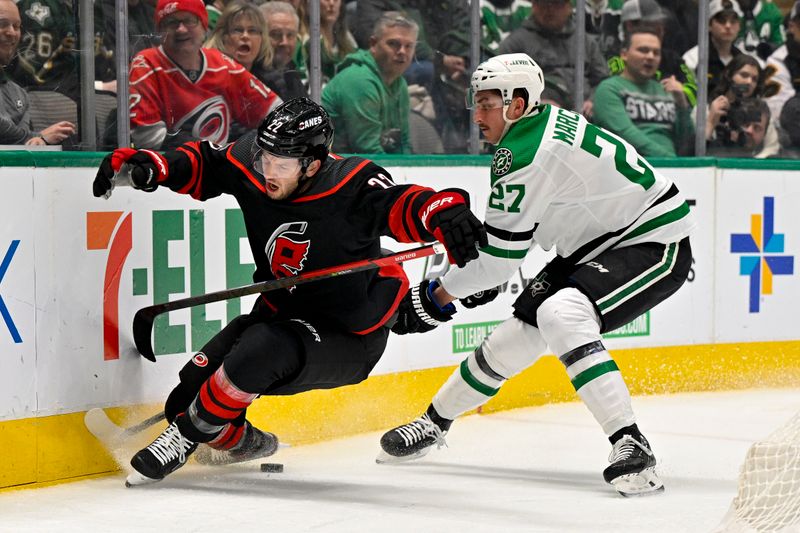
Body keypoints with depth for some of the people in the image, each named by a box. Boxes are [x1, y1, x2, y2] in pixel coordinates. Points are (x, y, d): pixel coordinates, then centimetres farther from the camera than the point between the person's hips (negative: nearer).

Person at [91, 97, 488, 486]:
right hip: (281, 315, 6)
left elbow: (406, 206, -37)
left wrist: (447, 212, -58)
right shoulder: (252, 168, -11)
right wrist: (151, 167, -12)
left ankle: (187, 435, -11)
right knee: (188, 395, -4)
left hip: (348, 338, -6)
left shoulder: (352, 186, -26)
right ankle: (243, 442, 29)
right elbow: (202, 163, 5)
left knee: (261, 350, -34)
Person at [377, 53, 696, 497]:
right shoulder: (541, 124, 5)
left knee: (561, 314, -32)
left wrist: (436, 297, -10)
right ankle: (435, 422, 25)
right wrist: (486, 277, 13)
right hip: (597, 245, 10)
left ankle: (630, 446, -31)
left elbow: (500, 252, -21)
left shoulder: (526, 152, -25)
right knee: (517, 332, 9)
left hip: (654, 244, -10)